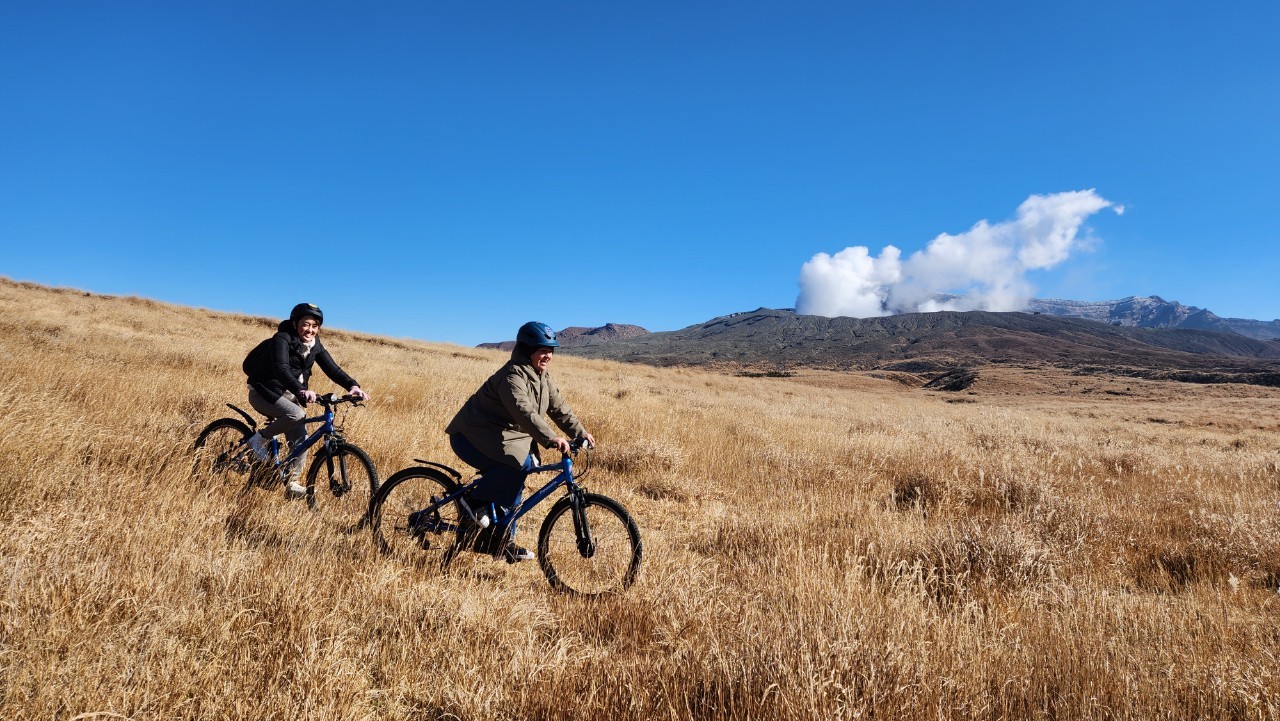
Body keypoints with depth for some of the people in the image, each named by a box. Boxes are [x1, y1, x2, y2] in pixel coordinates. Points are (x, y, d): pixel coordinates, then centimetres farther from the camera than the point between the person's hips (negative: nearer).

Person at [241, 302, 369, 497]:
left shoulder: (315, 345, -1)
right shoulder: (282, 339, -21)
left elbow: (332, 368, -8)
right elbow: (281, 370, -36)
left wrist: (352, 386, -27)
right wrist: (301, 391, -53)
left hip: (287, 394, 7)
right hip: (264, 392, -7)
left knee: (300, 439, -2)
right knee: (297, 415, -32)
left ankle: (291, 483, 11)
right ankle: (259, 439, -9)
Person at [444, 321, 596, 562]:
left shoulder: (543, 377, 7)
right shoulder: (513, 376, -24)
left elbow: (559, 408, 8)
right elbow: (523, 412, -39)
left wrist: (580, 433, -3)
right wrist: (551, 438, -49)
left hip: (505, 436, 10)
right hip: (472, 436, -10)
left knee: (511, 483, 8)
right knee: (519, 464, -30)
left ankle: (502, 541, 21)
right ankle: (476, 504, -13)